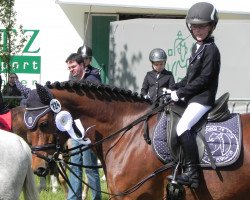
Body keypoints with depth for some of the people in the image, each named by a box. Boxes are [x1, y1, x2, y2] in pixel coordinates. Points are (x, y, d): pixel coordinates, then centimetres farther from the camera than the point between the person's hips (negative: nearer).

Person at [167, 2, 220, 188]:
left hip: (202, 99, -11)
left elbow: (203, 79, -19)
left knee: (183, 126, -28)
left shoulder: (211, 50, -12)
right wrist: (173, 89, 8)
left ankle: (191, 173, -30)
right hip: (192, 97, 11)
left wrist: (180, 93, -17)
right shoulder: (197, 48, 17)